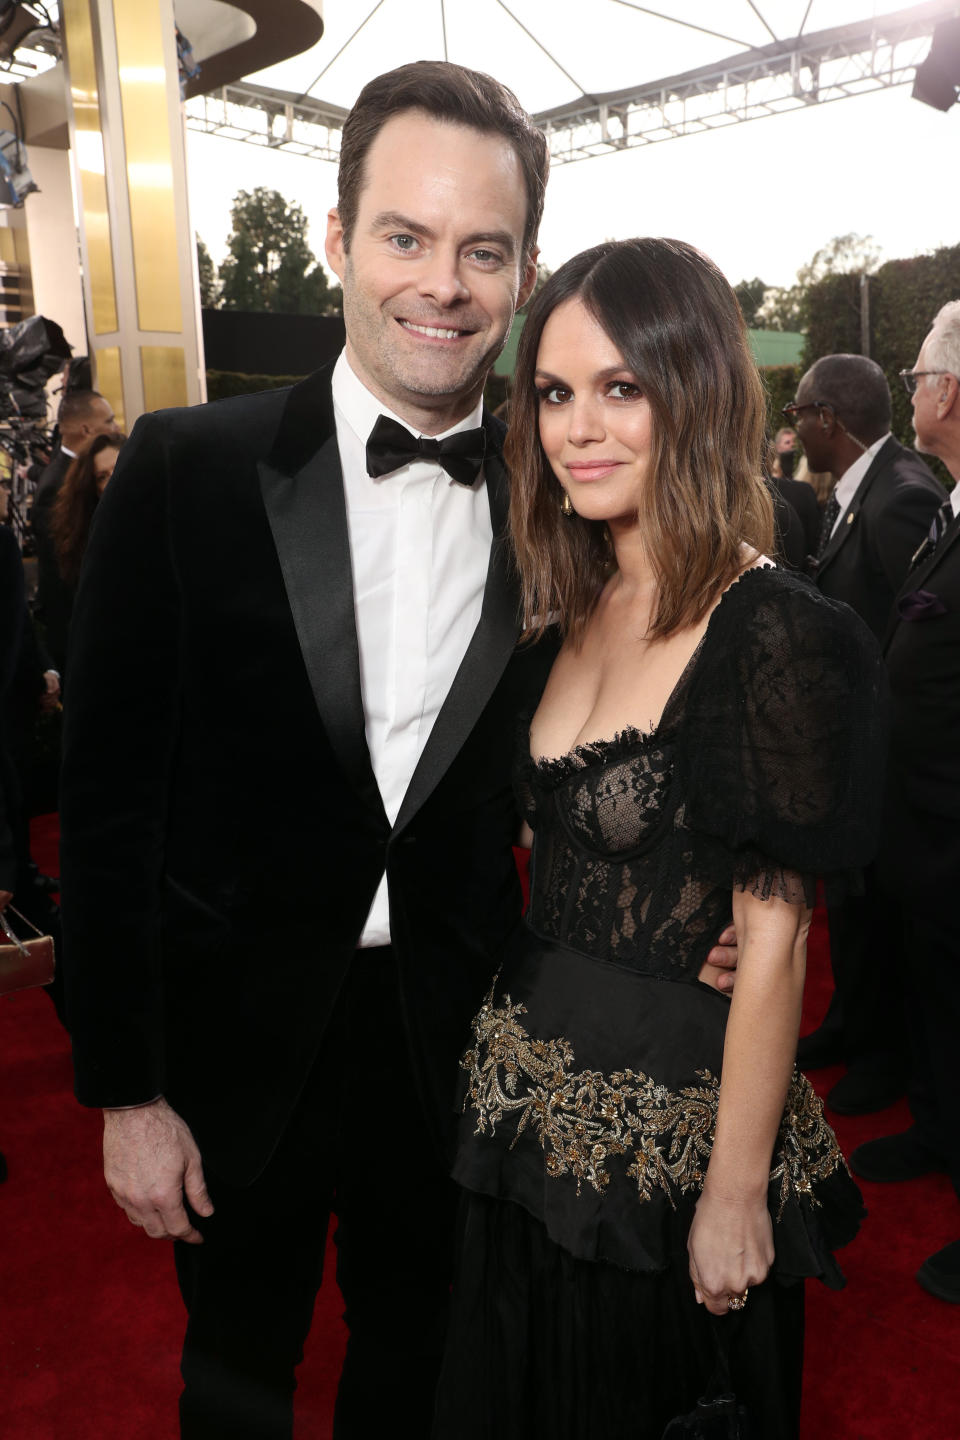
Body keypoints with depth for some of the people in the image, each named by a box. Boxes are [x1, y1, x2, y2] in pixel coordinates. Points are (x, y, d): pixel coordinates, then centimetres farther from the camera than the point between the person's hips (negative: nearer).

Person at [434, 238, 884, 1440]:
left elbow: (772, 937, -20)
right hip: (532, 1108, 7)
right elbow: (557, 861, 6)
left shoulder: (773, 635, -20)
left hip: (670, 1129, -7)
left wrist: (735, 1196, -16)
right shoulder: (579, 609, 3)